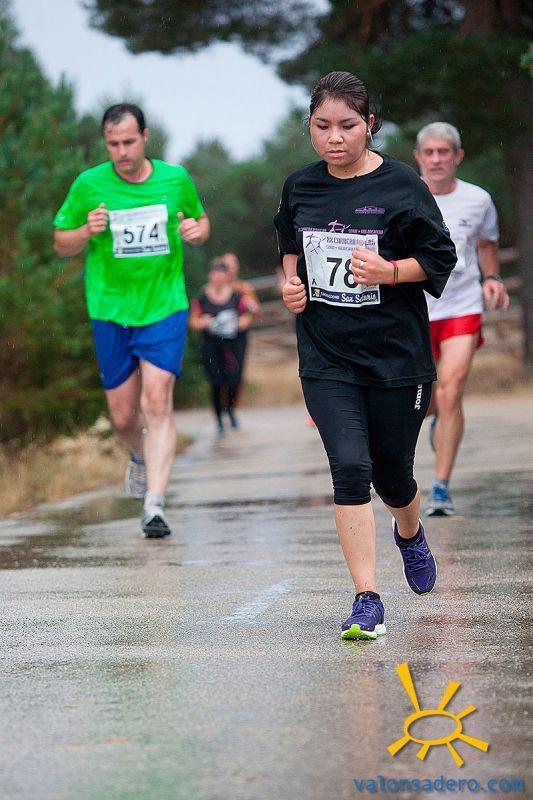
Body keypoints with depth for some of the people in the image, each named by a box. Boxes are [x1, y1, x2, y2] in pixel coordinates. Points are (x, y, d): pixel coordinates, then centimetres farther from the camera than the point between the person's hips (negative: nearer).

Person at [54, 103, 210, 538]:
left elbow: (201, 220, 18)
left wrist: (198, 230, -6)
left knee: (157, 402, -15)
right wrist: (86, 231, -16)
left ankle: (155, 506, -16)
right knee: (123, 416, 6)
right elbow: (61, 244, 6)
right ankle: (142, 456, 42)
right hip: (111, 311, 1)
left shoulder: (176, 180, 0)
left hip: (165, 308, -1)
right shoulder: (88, 185, -3)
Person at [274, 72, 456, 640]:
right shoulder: (300, 187, 4)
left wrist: (389, 271, -20)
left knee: (391, 474, 10)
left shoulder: (401, 185, -8)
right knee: (350, 469, -13)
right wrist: (291, 282, 5)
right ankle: (367, 602, -9)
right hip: (326, 357, 2)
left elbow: (440, 257, -4)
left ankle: (410, 534, 47)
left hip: (396, 353, -2)